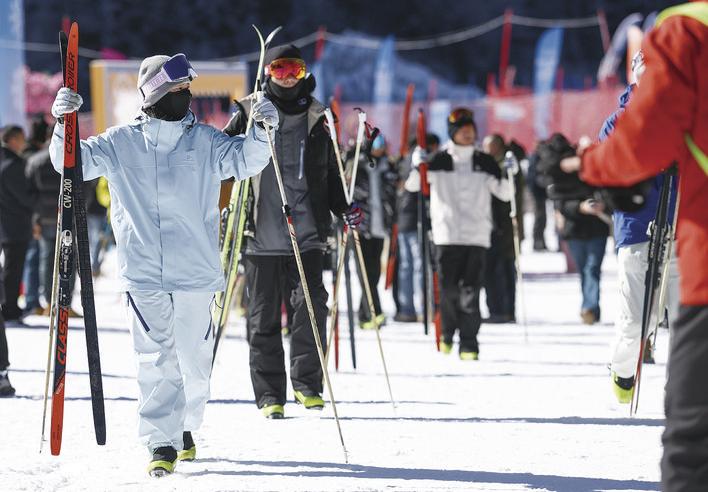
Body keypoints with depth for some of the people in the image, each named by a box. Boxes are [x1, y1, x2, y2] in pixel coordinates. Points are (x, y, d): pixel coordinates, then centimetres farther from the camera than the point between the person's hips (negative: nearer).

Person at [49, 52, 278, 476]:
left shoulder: (205, 142, 5)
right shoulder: (121, 143, 3)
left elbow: (245, 160, -3)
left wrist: (261, 130, -22)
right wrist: (65, 124, -16)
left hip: (196, 273, 2)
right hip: (143, 274, -1)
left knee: (195, 360, 8)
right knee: (156, 361, -7)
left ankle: (185, 429, 30)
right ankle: (162, 444, -4)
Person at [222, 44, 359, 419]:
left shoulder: (316, 117, 13)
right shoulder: (250, 113, 5)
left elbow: (330, 171, 20)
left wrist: (343, 208, 9)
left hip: (306, 231, 1)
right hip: (261, 232, -1)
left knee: (311, 301, -13)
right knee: (264, 315, 2)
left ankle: (307, 382, 1)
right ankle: (270, 395, 8)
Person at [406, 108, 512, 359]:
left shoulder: (484, 162, 10)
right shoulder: (439, 161, 6)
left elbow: (504, 194, 14)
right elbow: (412, 185, 8)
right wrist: (417, 167, -11)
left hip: (477, 236, 1)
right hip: (446, 235, -1)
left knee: (470, 291, -7)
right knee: (448, 289, -2)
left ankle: (469, 345, -5)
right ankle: (447, 333, 22)